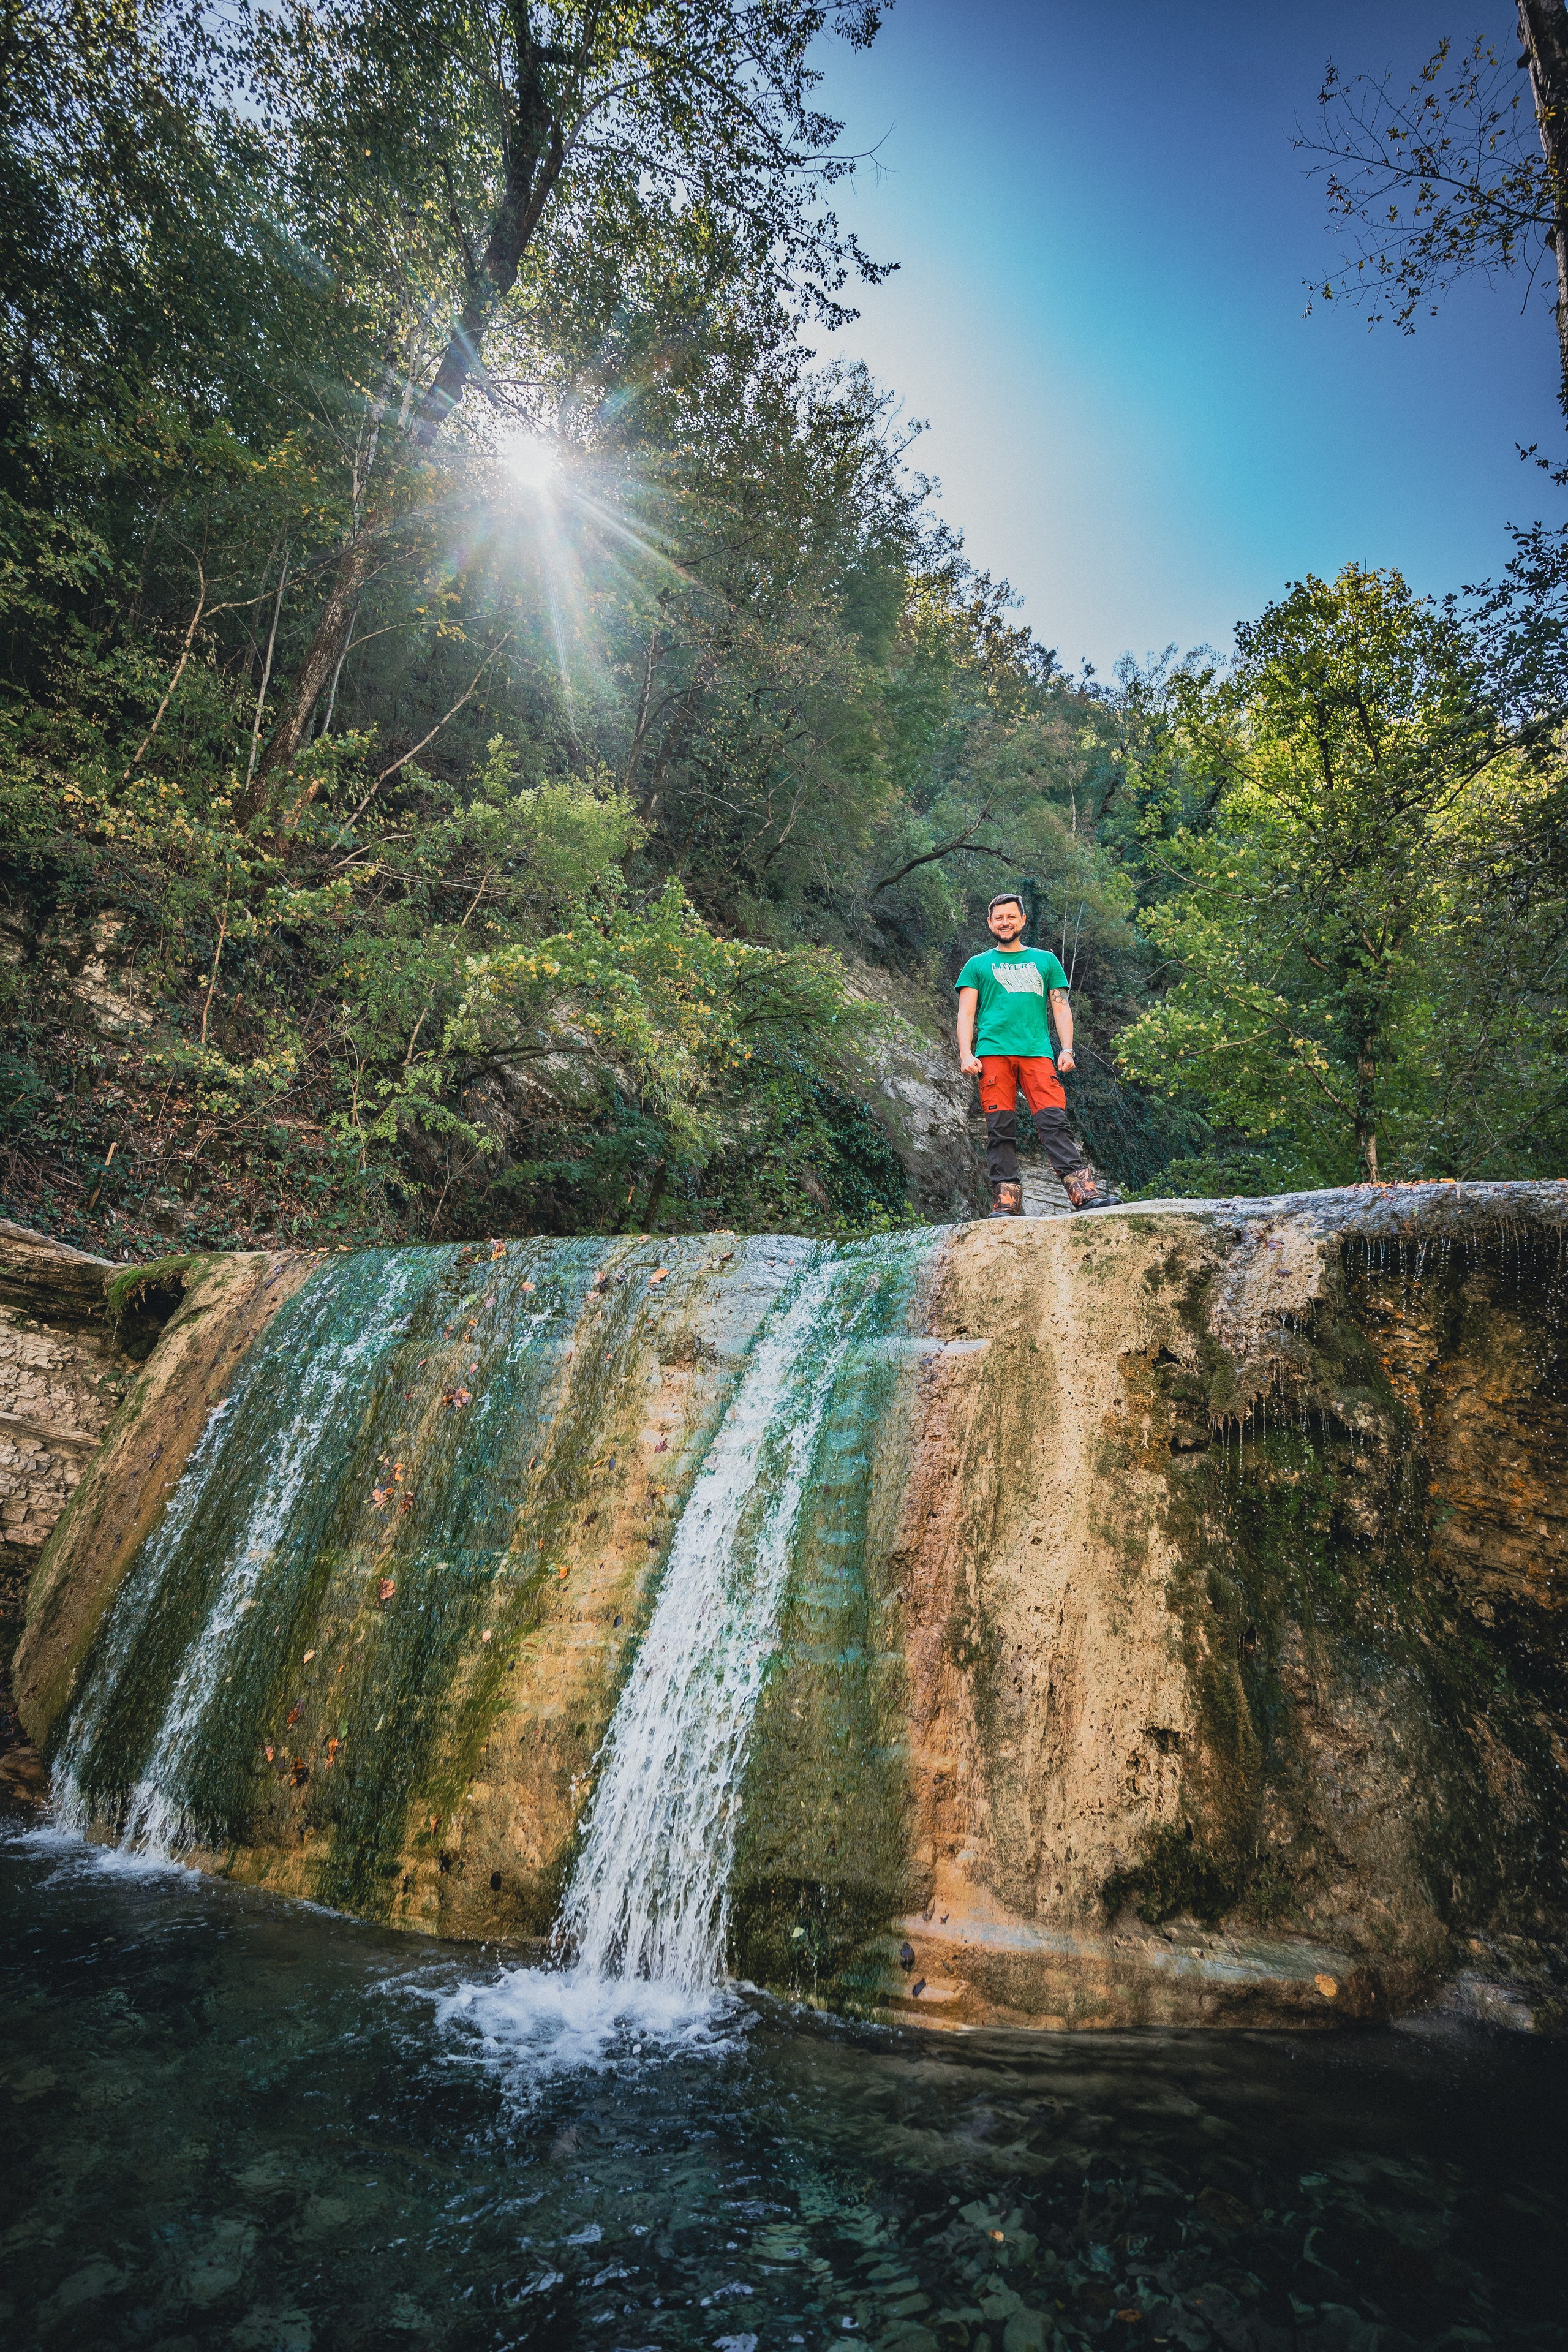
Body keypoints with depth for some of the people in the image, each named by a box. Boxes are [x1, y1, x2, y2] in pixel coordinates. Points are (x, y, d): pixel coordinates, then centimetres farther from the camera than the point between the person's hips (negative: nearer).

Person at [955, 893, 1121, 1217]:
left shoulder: (1045, 960, 23)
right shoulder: (978, 965, 20)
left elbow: (1061, 1008, 17)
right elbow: (966, 1013, 11)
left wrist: (1067, 1050, 2)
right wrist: (966, 1054, -5)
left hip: (1037, 1051, 0)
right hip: (993, 1053, 0)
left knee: (1054, 1121, -13)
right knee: (1001, 1127, -8)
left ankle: (1085, 1191, -21)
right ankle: (1006, 1200, -9)